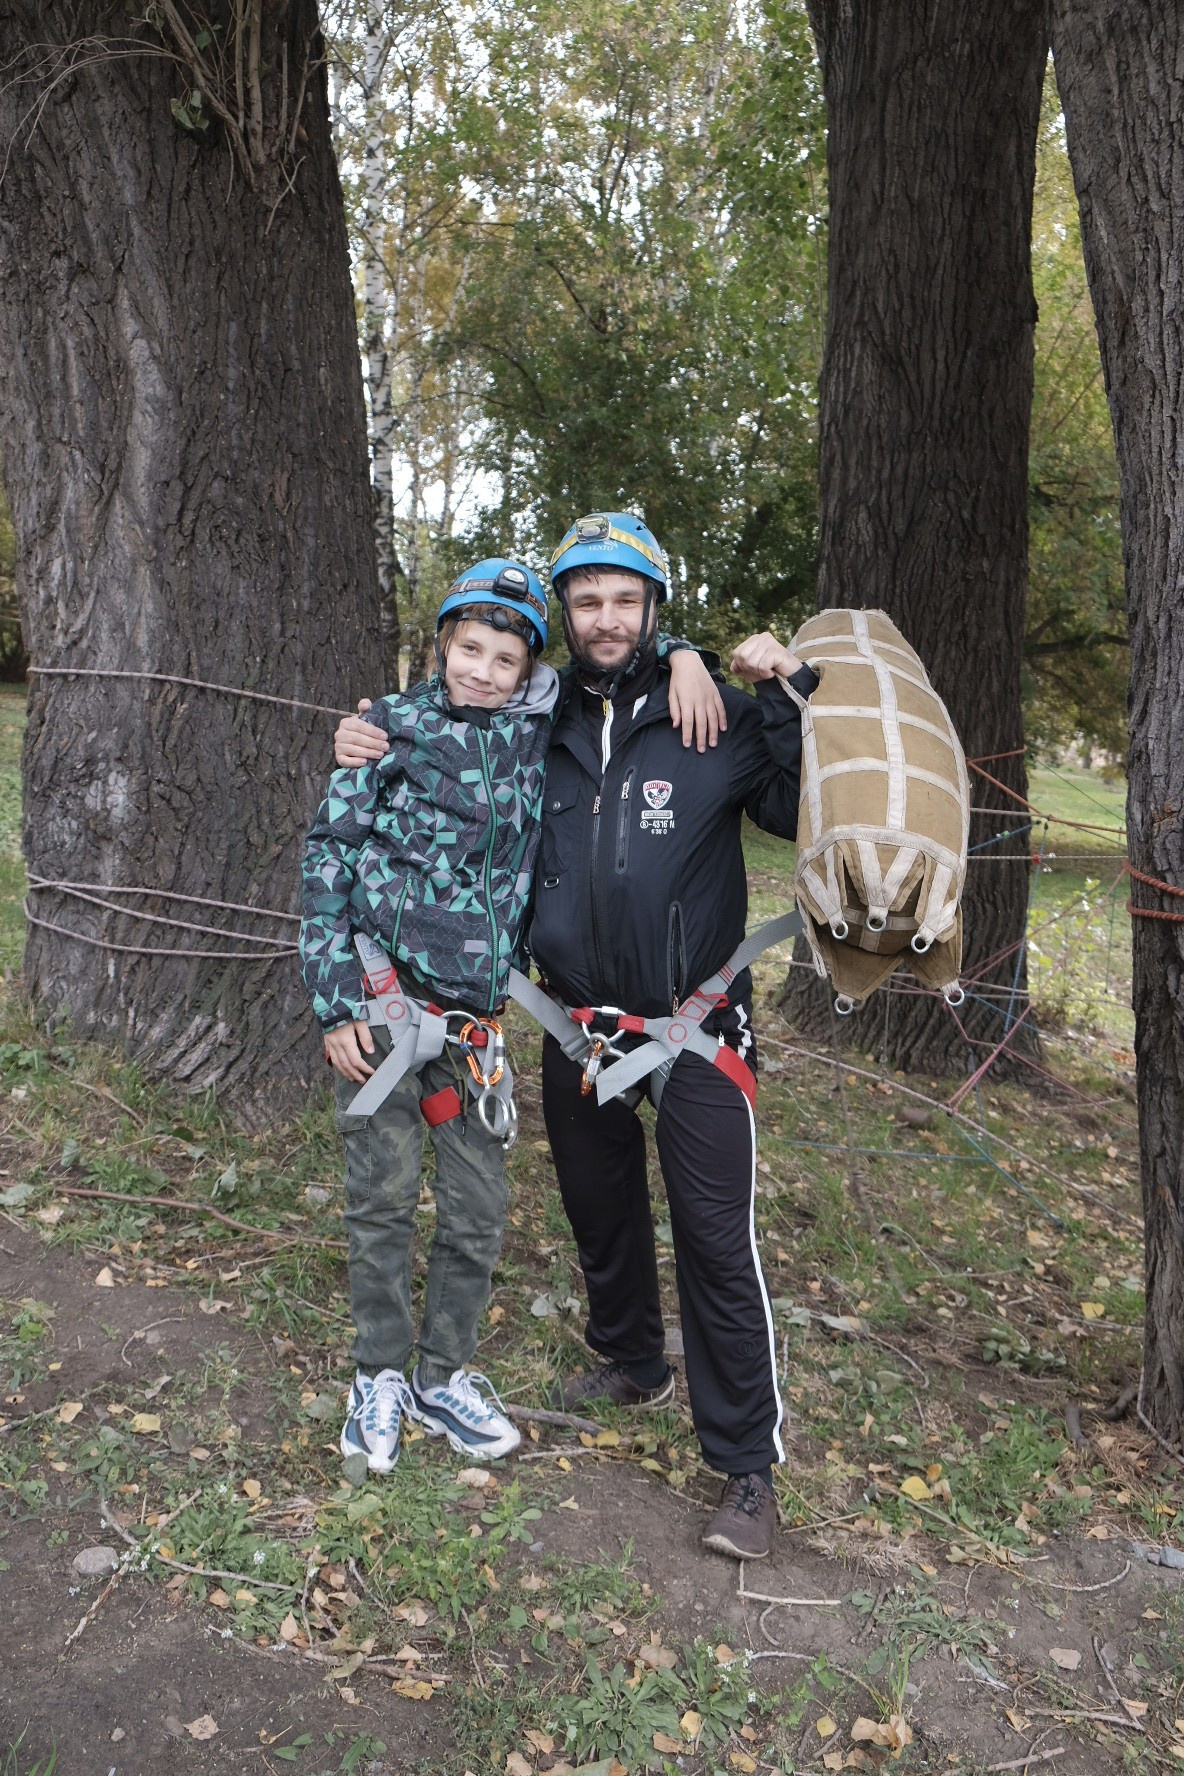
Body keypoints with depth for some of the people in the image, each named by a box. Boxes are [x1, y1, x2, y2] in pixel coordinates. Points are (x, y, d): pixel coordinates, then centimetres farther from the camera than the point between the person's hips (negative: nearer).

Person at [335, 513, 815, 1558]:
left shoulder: (716, 722, -6)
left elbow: (804, 814, -11)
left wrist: (789, 694, -19)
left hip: (693, 1027, -4)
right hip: (579, 1028, 5)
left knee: (716, 1237, -5)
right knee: (600, 1212, 20)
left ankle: (748, 1463, 9)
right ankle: (633, 1364, 46)